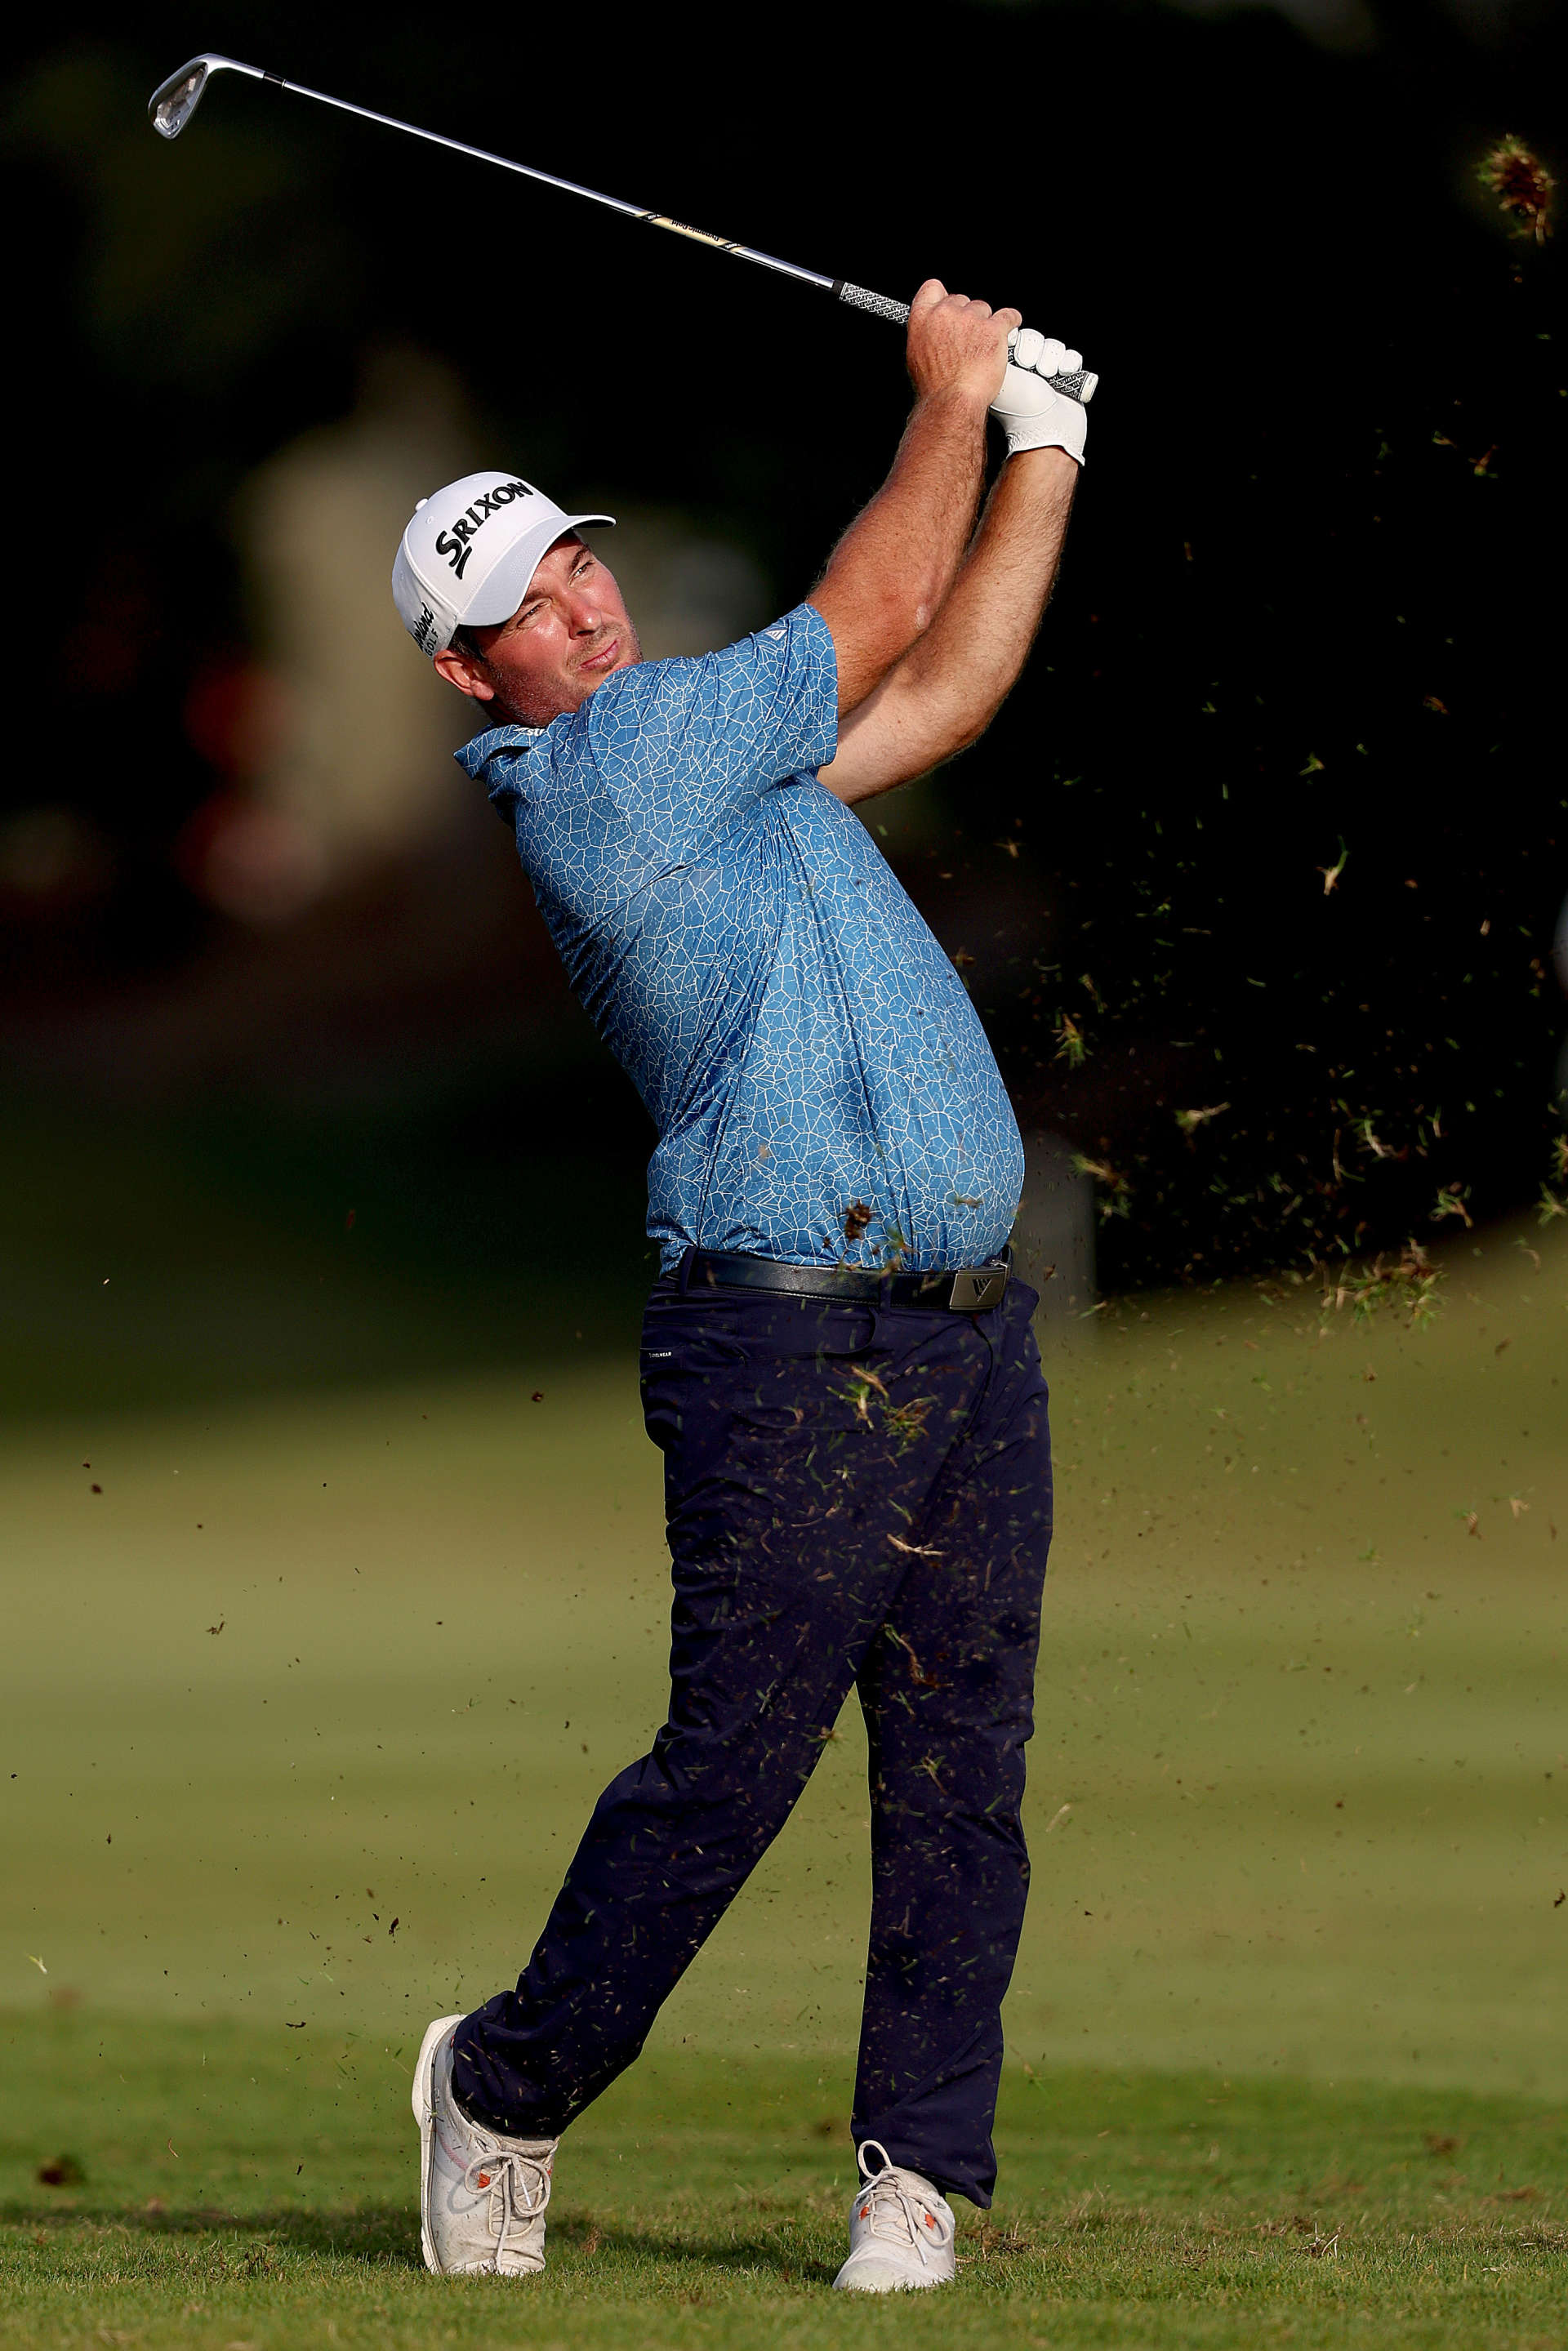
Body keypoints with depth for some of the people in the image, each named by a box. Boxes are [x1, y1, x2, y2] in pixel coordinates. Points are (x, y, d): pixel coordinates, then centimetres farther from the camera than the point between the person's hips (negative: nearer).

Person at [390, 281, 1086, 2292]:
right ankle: (510, 2085, 13)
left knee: (959, 1766, 3)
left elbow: (944, 686, 24)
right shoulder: (603, 763, -9)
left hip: (967, 1330, 8)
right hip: (790, 1347, -8)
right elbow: (876, 612, -2)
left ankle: (917, 2166, 6)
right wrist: (950, 393, 11)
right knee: (734, 1757, -5)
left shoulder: (722, 756, 18)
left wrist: (1042, 446, 20)